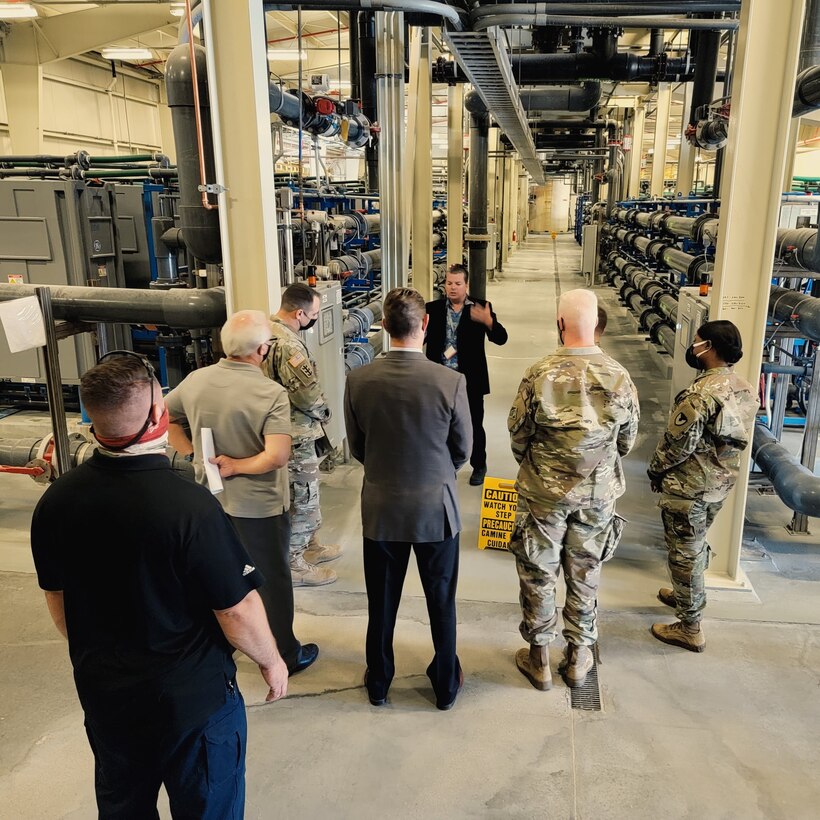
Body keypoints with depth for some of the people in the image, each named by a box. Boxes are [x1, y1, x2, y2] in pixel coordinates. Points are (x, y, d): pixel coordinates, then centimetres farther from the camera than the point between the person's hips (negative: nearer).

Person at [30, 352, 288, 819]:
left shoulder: (57, 501, -12)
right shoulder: (190, 505, -30)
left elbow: (57, 601, 3)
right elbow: (237, 611, -22)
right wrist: (271, 661, -3)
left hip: (103, 696, 5)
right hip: (193, 698, -5)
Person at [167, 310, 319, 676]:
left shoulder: (196, 380, -7)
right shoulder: (271, 394, -23)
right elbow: (276, 456, -31)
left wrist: (193, 452, 7)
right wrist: (236, 466, -17)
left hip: (210, 500, 5)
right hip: (258, 506, -5)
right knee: (273, 579, 13)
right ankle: (286, 655, 29)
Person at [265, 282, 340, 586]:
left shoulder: (266, 331, 6)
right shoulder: (288, 344, -26)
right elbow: (309, 393, -26)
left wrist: (316, 411, 9)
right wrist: (324, 412, -4)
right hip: (294, 435, -10)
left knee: (303, 495, 23)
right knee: (302, 499, 4)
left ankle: (309, 546, 39)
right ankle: (294, 565, 16)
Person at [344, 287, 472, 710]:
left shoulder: (358, 380, -14)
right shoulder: (451, 381, -19)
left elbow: (356, 447, -1)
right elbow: (462, 449, -5)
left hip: (380, 509, 2)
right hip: (436, 508, -1)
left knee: (382, 603, 19)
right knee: (441, 603, 18)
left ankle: (378, 683, 38)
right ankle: (446, 685, 35)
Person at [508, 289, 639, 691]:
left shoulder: (539, 374, -16)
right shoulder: (619, 376, -10)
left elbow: (518, 436, -6)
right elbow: (627, 440, 2)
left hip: (544, 492, -2)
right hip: (597, 495, 2)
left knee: (538, 575, 13)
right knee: (585, 576, 17)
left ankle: (539, 658, 26)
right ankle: (578, 658, 31)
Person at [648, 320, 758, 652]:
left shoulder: (700, 393, -26)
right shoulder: (746, 391, 1)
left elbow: (678, 444, -21)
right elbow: (739, 440, 10)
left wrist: (655, 470, -4)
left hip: (689, 486, -8)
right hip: (721, 483, 9)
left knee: (685, 552, 4)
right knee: (696, 544, 26)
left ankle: (690, 628, 15)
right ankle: (685, 594, 46)